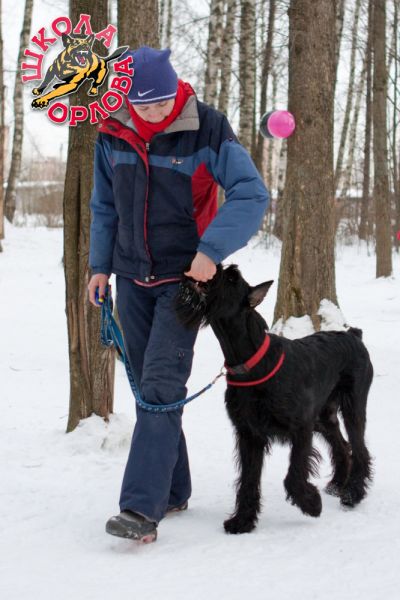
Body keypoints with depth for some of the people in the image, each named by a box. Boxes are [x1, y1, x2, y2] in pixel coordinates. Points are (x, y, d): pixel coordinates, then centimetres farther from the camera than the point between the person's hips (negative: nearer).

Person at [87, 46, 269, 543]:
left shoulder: (207, 130, -15)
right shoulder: (112, 133, -1)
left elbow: (251, 194, -17)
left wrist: (211, 251, -26)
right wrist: (100, 264, 9)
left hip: (185, 277, -5)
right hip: (133, 278, 5)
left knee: (161, 385, -16)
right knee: (147, 388, 10)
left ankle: (142, 507, -20)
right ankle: (173, 492, 23)